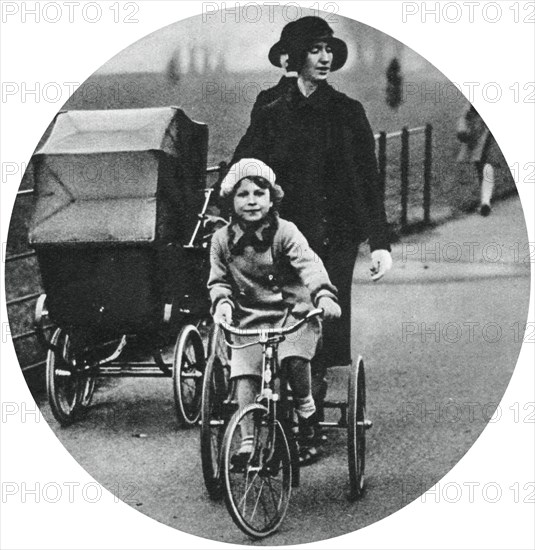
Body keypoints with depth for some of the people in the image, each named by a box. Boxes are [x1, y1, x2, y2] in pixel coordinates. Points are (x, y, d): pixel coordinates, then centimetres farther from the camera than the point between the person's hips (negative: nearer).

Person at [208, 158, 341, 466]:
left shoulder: (284, 232, -6)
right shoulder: (223, 240, 5)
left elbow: (308, 264, -19)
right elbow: (219, 280, 11)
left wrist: (324, 294, -37)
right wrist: (222, 302, -12)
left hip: (291, 311, -3)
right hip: (249, 319, 3)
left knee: (294, 357, -28)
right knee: (244, 373, -16)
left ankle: (306, 413, -4)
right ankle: (248, 440, -11)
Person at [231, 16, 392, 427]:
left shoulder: (348, 112, 7)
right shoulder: (272, 114, 4)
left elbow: (369, 181, 7)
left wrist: (380, 242, 0)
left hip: (337, 238, 1)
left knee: (329, 327, -3)